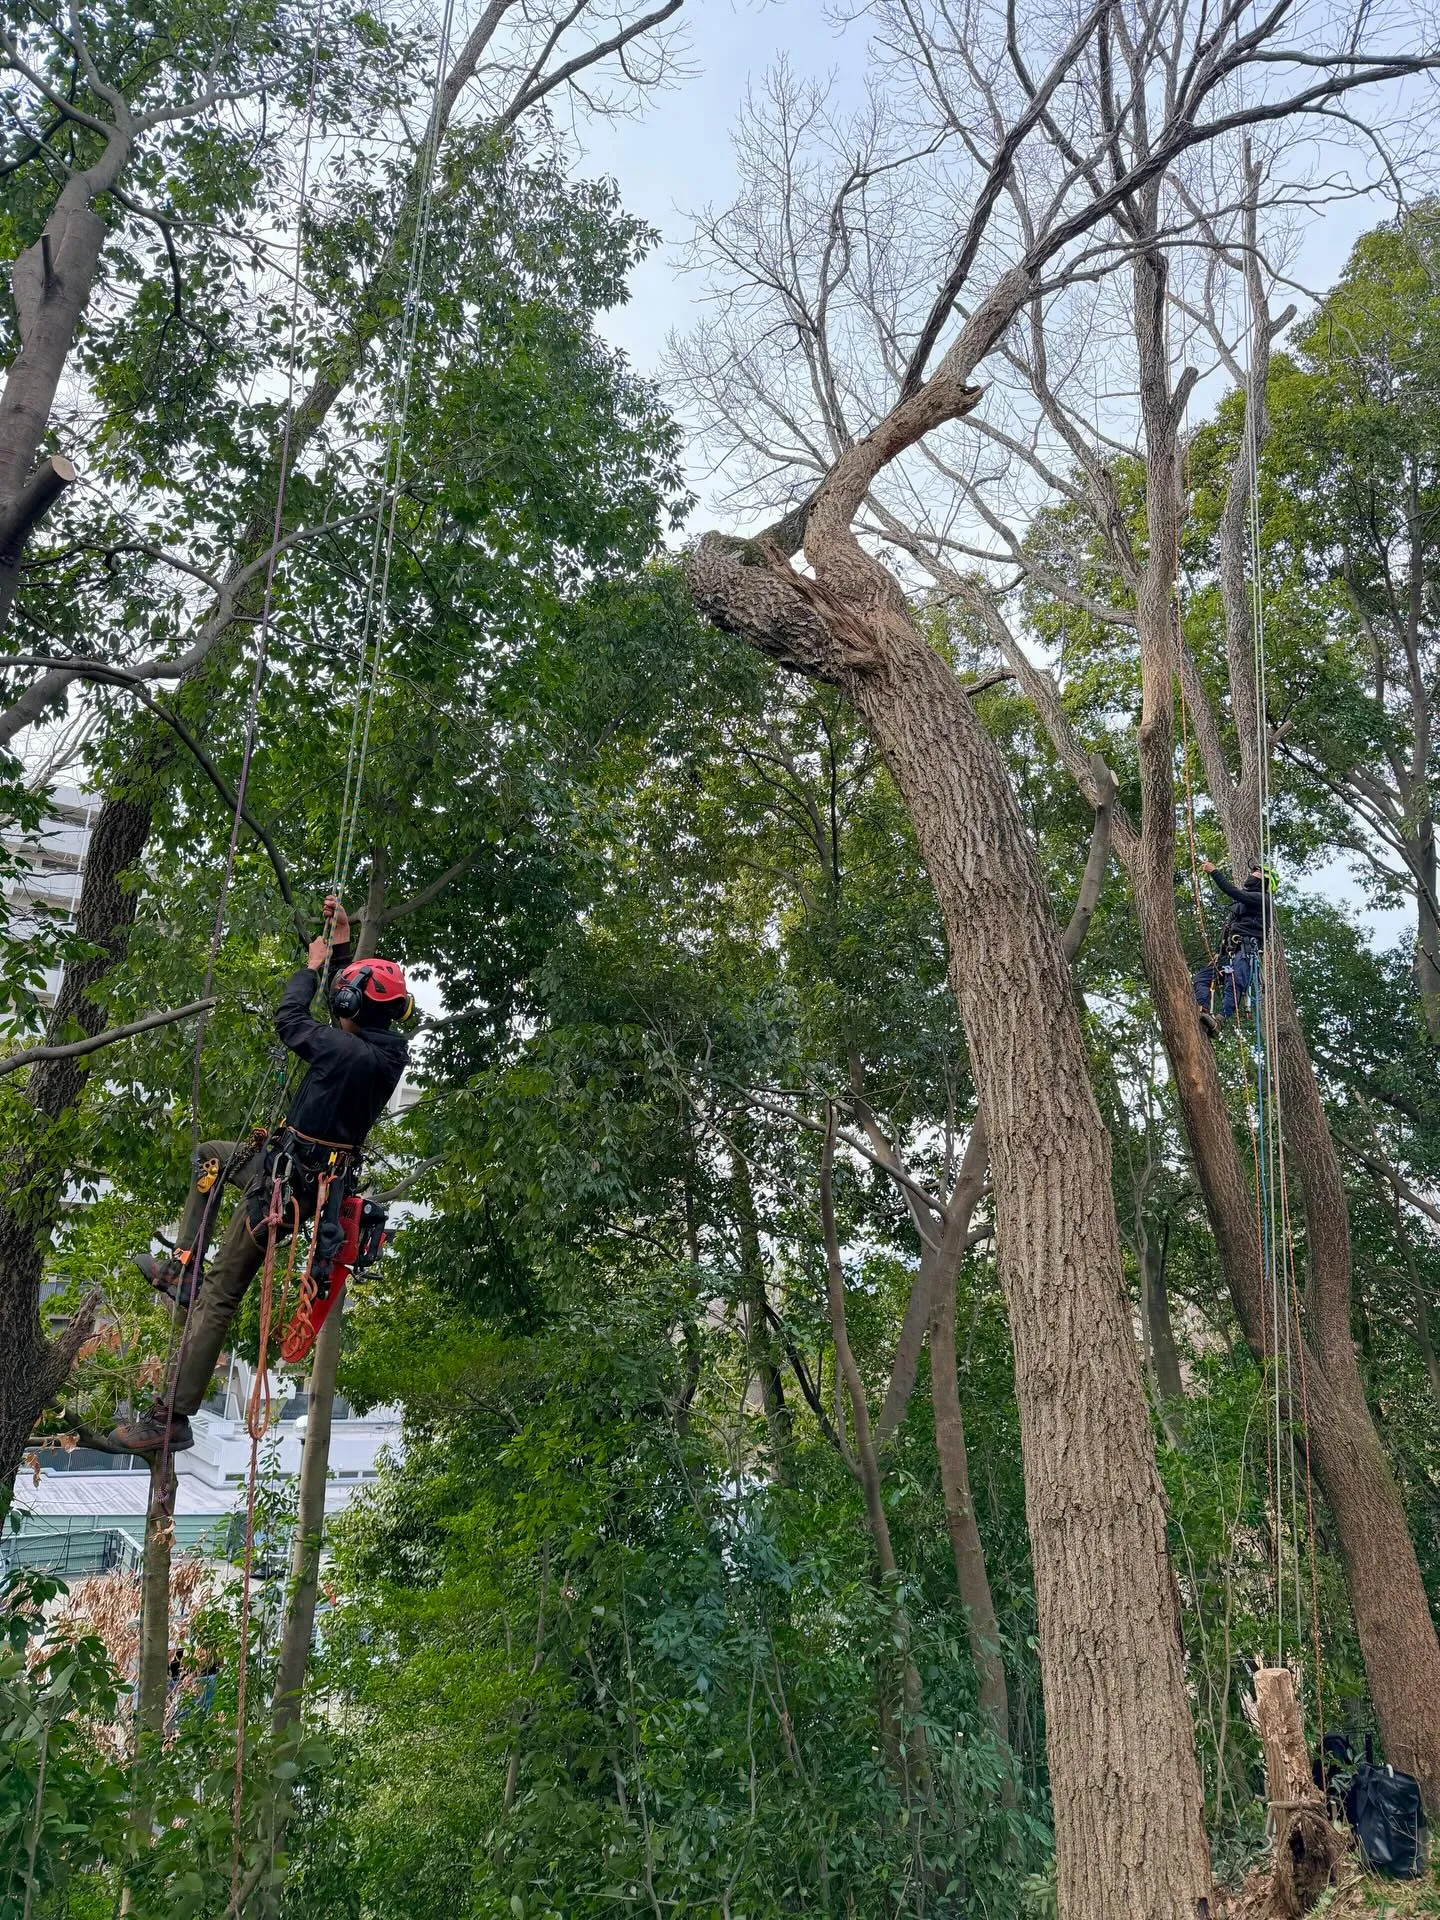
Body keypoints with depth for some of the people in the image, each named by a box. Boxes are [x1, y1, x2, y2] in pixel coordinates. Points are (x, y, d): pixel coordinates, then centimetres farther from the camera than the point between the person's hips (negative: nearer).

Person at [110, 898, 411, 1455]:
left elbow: (288, 1016, -10)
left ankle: (170, 1418, 1)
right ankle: (182, 1267, 27)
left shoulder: (346, 1051, -27)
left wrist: (312, 965, 6)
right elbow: (358, 1002, 18)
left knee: (219, 1296, -4)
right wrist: (341, 943, 19)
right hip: (320, 1173, 9)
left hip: (284, 1183, -9)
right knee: (210, 1154, 30)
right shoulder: (391, 1050, -2)